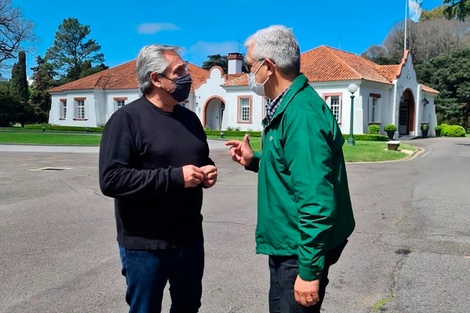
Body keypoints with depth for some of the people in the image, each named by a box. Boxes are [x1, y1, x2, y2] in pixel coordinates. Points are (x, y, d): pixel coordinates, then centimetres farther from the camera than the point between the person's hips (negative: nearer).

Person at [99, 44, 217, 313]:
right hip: (145, 245, -6)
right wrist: (174, 176, -25)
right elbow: (111, 179, -22)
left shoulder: (189, 118, 9)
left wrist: (208, 172, -3)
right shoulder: (127, 118, -13)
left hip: (190, 239, 6)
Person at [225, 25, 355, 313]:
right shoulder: (288, 107, 9)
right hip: (287, 244, 10)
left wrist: (309, 270, -25)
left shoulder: (302, 113, -24)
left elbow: (316, 199, -28)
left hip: (300, 250, -10)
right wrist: (254, 161, 5)